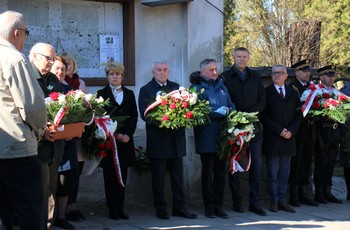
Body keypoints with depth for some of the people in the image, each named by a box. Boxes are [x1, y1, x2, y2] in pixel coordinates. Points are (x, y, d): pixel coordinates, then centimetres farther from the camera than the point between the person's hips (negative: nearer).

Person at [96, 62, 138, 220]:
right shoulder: (102, 94, 4)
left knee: (122, 175, 3)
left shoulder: (129, 94, 14)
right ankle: (112, 208, 4)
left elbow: (134, 116, 9)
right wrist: (116, 135, -11)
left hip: (126, 140, 3)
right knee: (110, 175, -1)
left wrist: (128, 134, -6)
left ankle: (120, 208, 8)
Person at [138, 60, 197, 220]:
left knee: (177, 175, 8)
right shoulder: (146, 90, 0)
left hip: (176, 139, 4)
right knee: (158, 176, 4)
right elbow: (145, 115, -9)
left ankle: (179, 207, 15)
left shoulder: (176, 87, 13)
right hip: (158, 139, -4)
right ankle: (160, 208, 13)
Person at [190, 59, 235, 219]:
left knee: (221, 171, 7)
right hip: (207, 137, -5)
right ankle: (209, 206, 11)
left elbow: (231, 106, 17)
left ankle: (218, 205, 14)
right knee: (208, 172, 3)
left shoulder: (222, 87, 17)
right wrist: (222, 111, -11)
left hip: (222, 135, 6)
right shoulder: (197, 87, -3)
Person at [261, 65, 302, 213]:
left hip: (288, 138, 4)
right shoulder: (266, 92, 1)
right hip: (272, 138, -3)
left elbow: (299, 115, 10)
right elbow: (264, 116, -5)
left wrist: (291, 131, -6)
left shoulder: (293, 93, 13)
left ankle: (282, 201, 9)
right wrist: (279, 130, -12)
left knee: (284, 172, 5)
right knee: (273, 172, -1)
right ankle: (274, 201, 5)